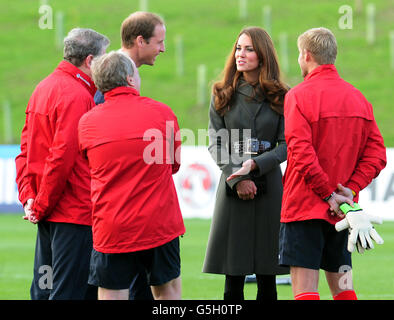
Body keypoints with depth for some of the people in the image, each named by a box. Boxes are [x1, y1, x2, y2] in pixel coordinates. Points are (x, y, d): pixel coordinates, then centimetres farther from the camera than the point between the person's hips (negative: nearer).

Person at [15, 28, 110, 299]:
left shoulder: (43, 88, 14)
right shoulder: (77, 95, -15)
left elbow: (26, 150, 15)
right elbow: (62, 156, -20)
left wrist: (28, 196, 7)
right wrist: (41, 205, -12)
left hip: (47, 215, 9)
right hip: (76, 211, -9)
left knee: (43, 288, 12)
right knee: (69, 291, -8)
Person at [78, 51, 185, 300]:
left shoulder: (87, 122, -1)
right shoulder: (162, 113, -1)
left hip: (111, 230, 0)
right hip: (161, 222, 0)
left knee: (111, 297, 0)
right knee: (168, 289, 16)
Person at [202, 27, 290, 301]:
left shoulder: (280, 97, 4)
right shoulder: (223, 95, 7)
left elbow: (286, 145, 0)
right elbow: (216, 143, 3)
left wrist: (254, 165, -15)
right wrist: (236, 178, -11)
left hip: (268, 186, 0)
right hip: (232, 187, 1)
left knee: (267, 278, 1)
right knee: (233, 278, -2)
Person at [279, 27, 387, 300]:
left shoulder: (299, 96, -9)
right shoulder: (358, 98, 8)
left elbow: (302, 154, -19)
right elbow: (377, 153, 4)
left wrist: (329, 195, -12)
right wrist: (350, 190, -3)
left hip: (305, 206, -6)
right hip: (342, 213, 6)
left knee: (304, 288, -8)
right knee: (342, 285, 13)